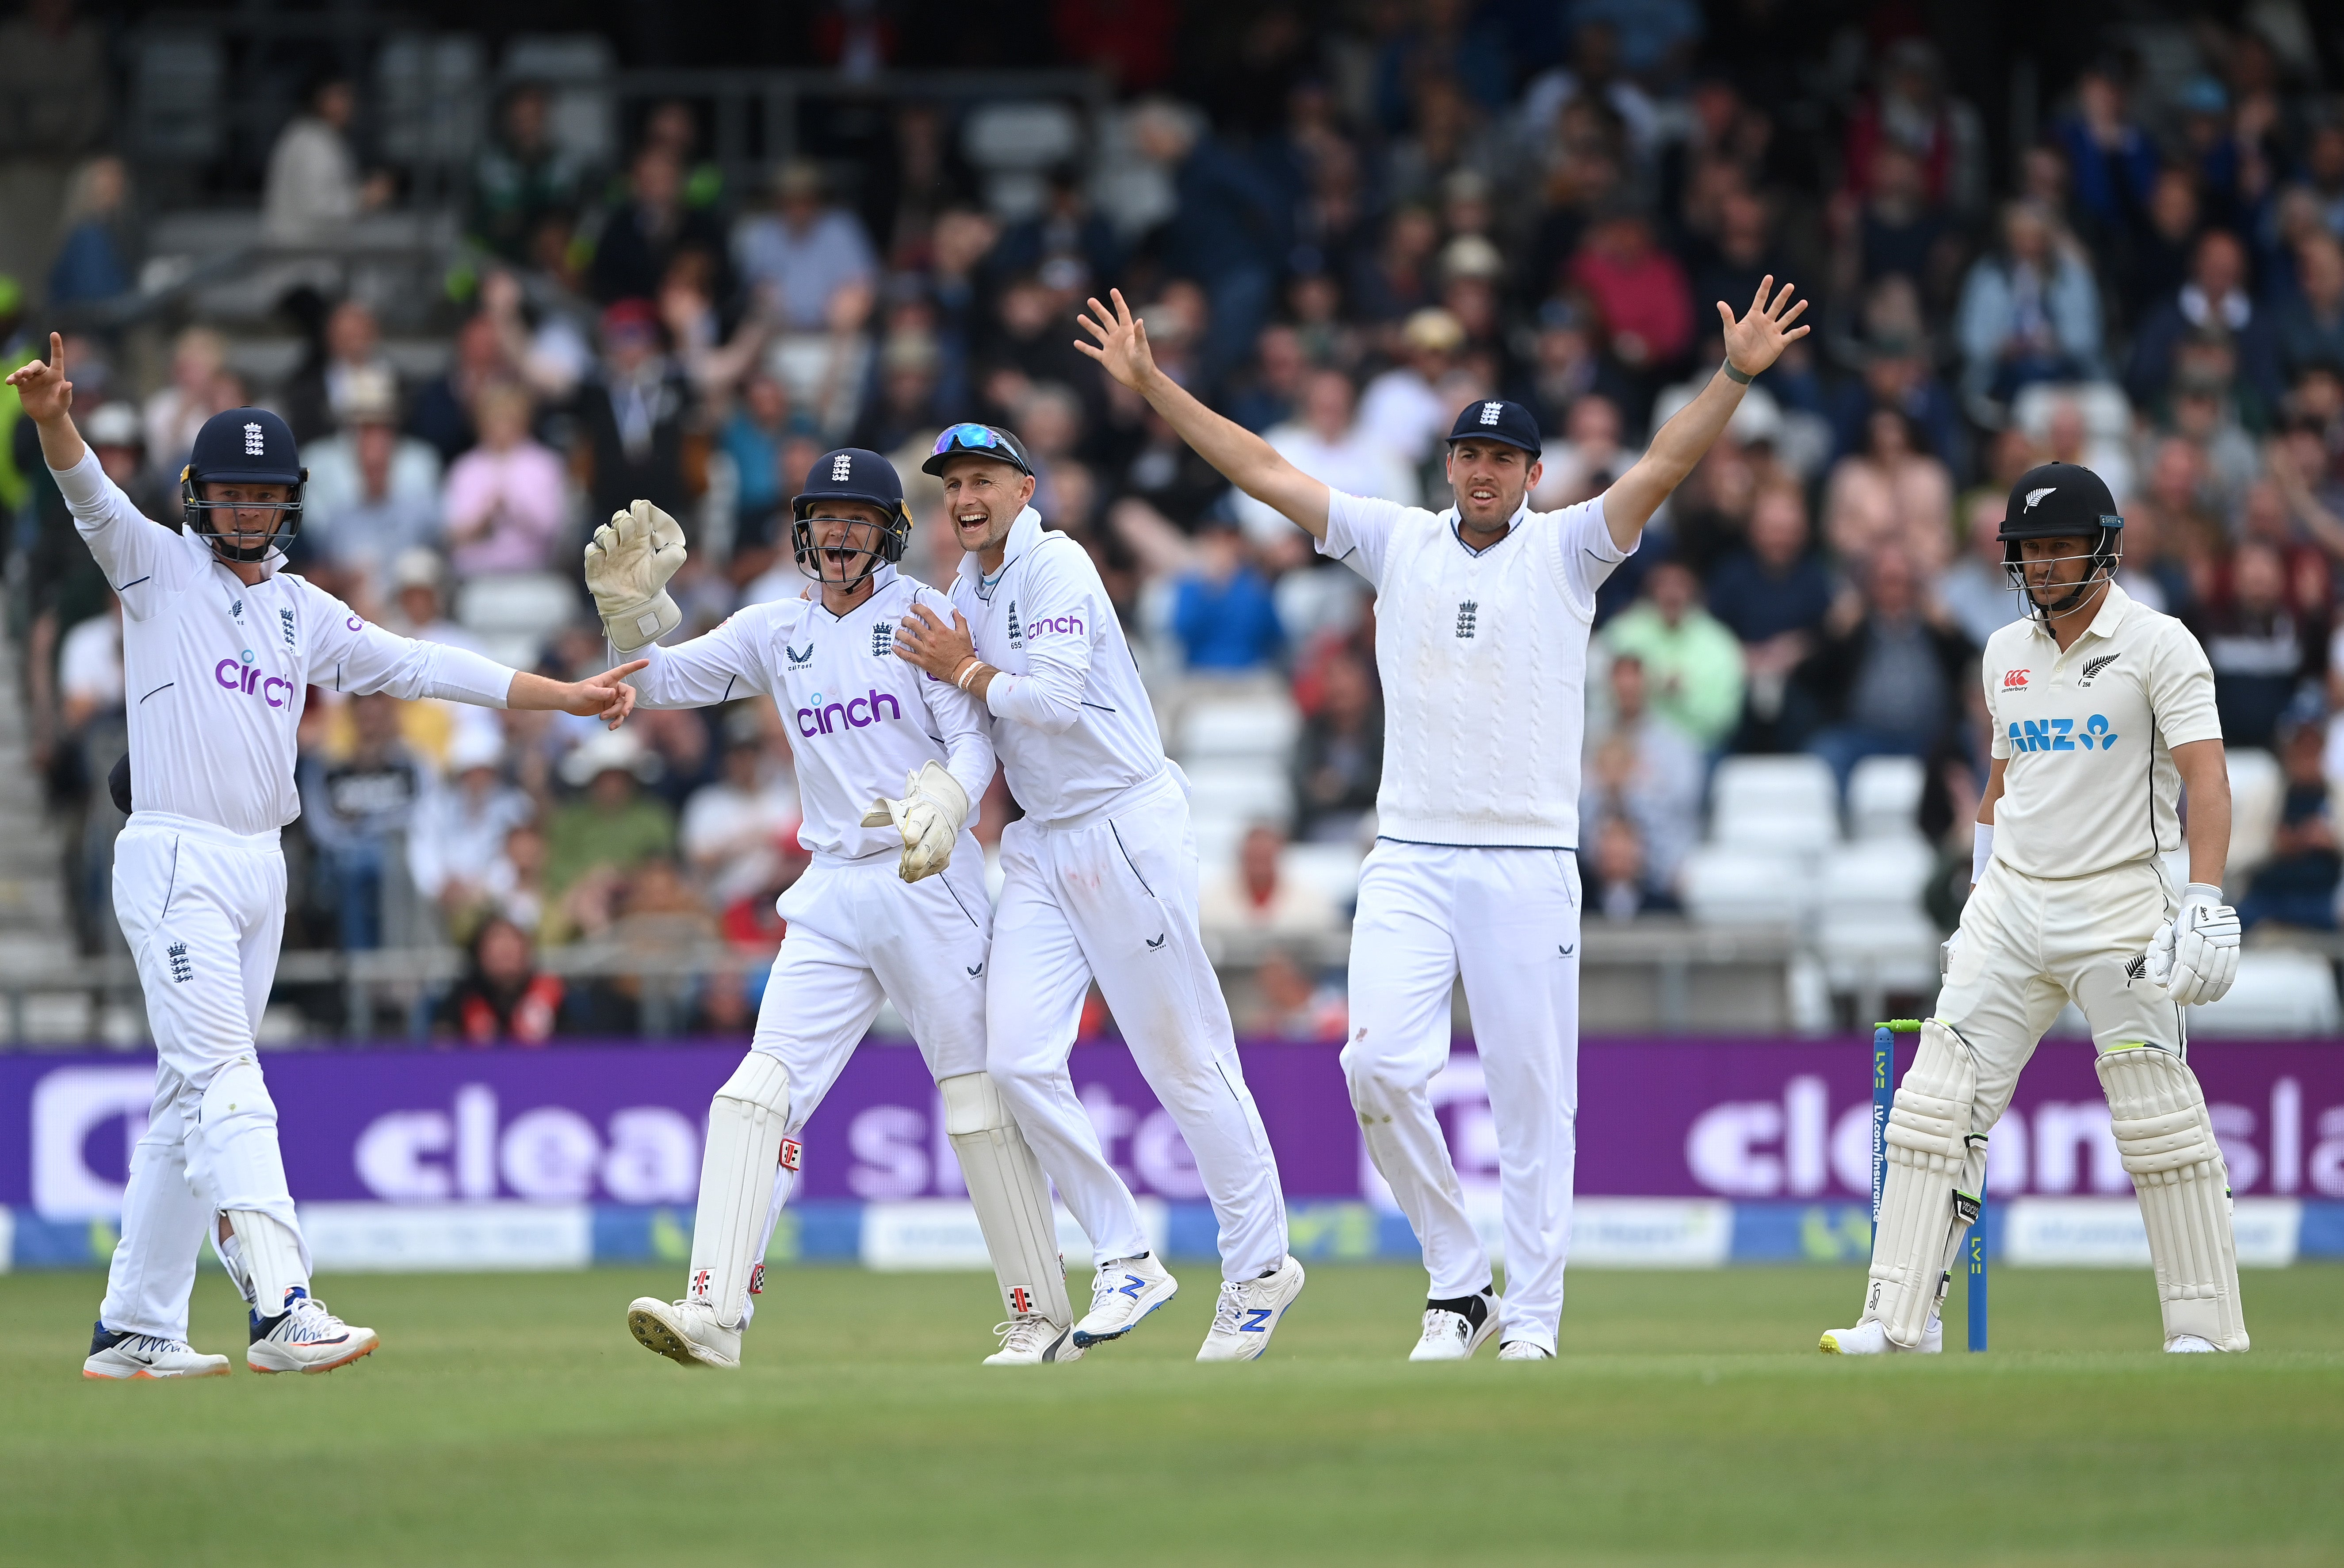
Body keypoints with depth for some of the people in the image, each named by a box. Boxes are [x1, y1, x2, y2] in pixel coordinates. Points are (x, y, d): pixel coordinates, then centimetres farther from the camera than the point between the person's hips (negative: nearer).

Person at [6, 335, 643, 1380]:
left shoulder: (303, 612, 17)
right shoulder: (159, 567, 1)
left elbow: (422, 669, 16)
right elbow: (94, 500, -17)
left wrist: (567, 696, 11)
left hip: (260, 867, 7)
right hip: (173, 861, -7)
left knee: (192, 1097, 8)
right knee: (224, 1082, -16)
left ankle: (136, 1330, 13)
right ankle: (281, 1308, -28)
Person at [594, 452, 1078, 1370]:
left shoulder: (922, 614, 0)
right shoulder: (776, 632, 13)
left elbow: (975, 740, -7)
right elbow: (657, 680, 10)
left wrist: (944, 809, -28)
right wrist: (632, 607, -11)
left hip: (932, 883, -4)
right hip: (831, 897, 4)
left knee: (979, 1099, -3)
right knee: (760, 1088, -9)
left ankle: (1043, 1321, 6)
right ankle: (715, 1313, -17)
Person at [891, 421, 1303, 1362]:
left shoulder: (1056, 567, -11)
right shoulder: (966, 594, 16)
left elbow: (1054, 700, -21)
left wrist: (966, 673, -8)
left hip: (1126, 822, -8)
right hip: (1040, 843, 8)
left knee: (1185, 1060, -3)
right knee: (1018, 1060, -7)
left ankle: (1260, 1267, 8)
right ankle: (1128, 1263, 2)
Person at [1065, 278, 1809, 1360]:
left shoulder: (1565, 552, 4)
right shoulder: (1398, 545, 11)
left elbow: (1661, 469, -9)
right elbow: (1262, 471, 10)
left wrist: (1735, 378, -24)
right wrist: (1152, 386, 6)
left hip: (1528, 864, -2)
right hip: (1409, 863, 2)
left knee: (1532, 1095, -2)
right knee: (1380, 1065, -13)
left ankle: (1533, 1317, 5)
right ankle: (1459, 1285, 1)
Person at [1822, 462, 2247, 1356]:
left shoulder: (2159, 646, -6)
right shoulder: (2006, 653, 13)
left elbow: (2206, 780, -14)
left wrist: (2205, 903, -25)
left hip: (2118, 904, -6)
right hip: (2012, 906, 6)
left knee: (2160, 1118, -7)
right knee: (1938, 1103, -3)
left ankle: (2206, 1329, 0)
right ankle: (1901, 1320, -2)